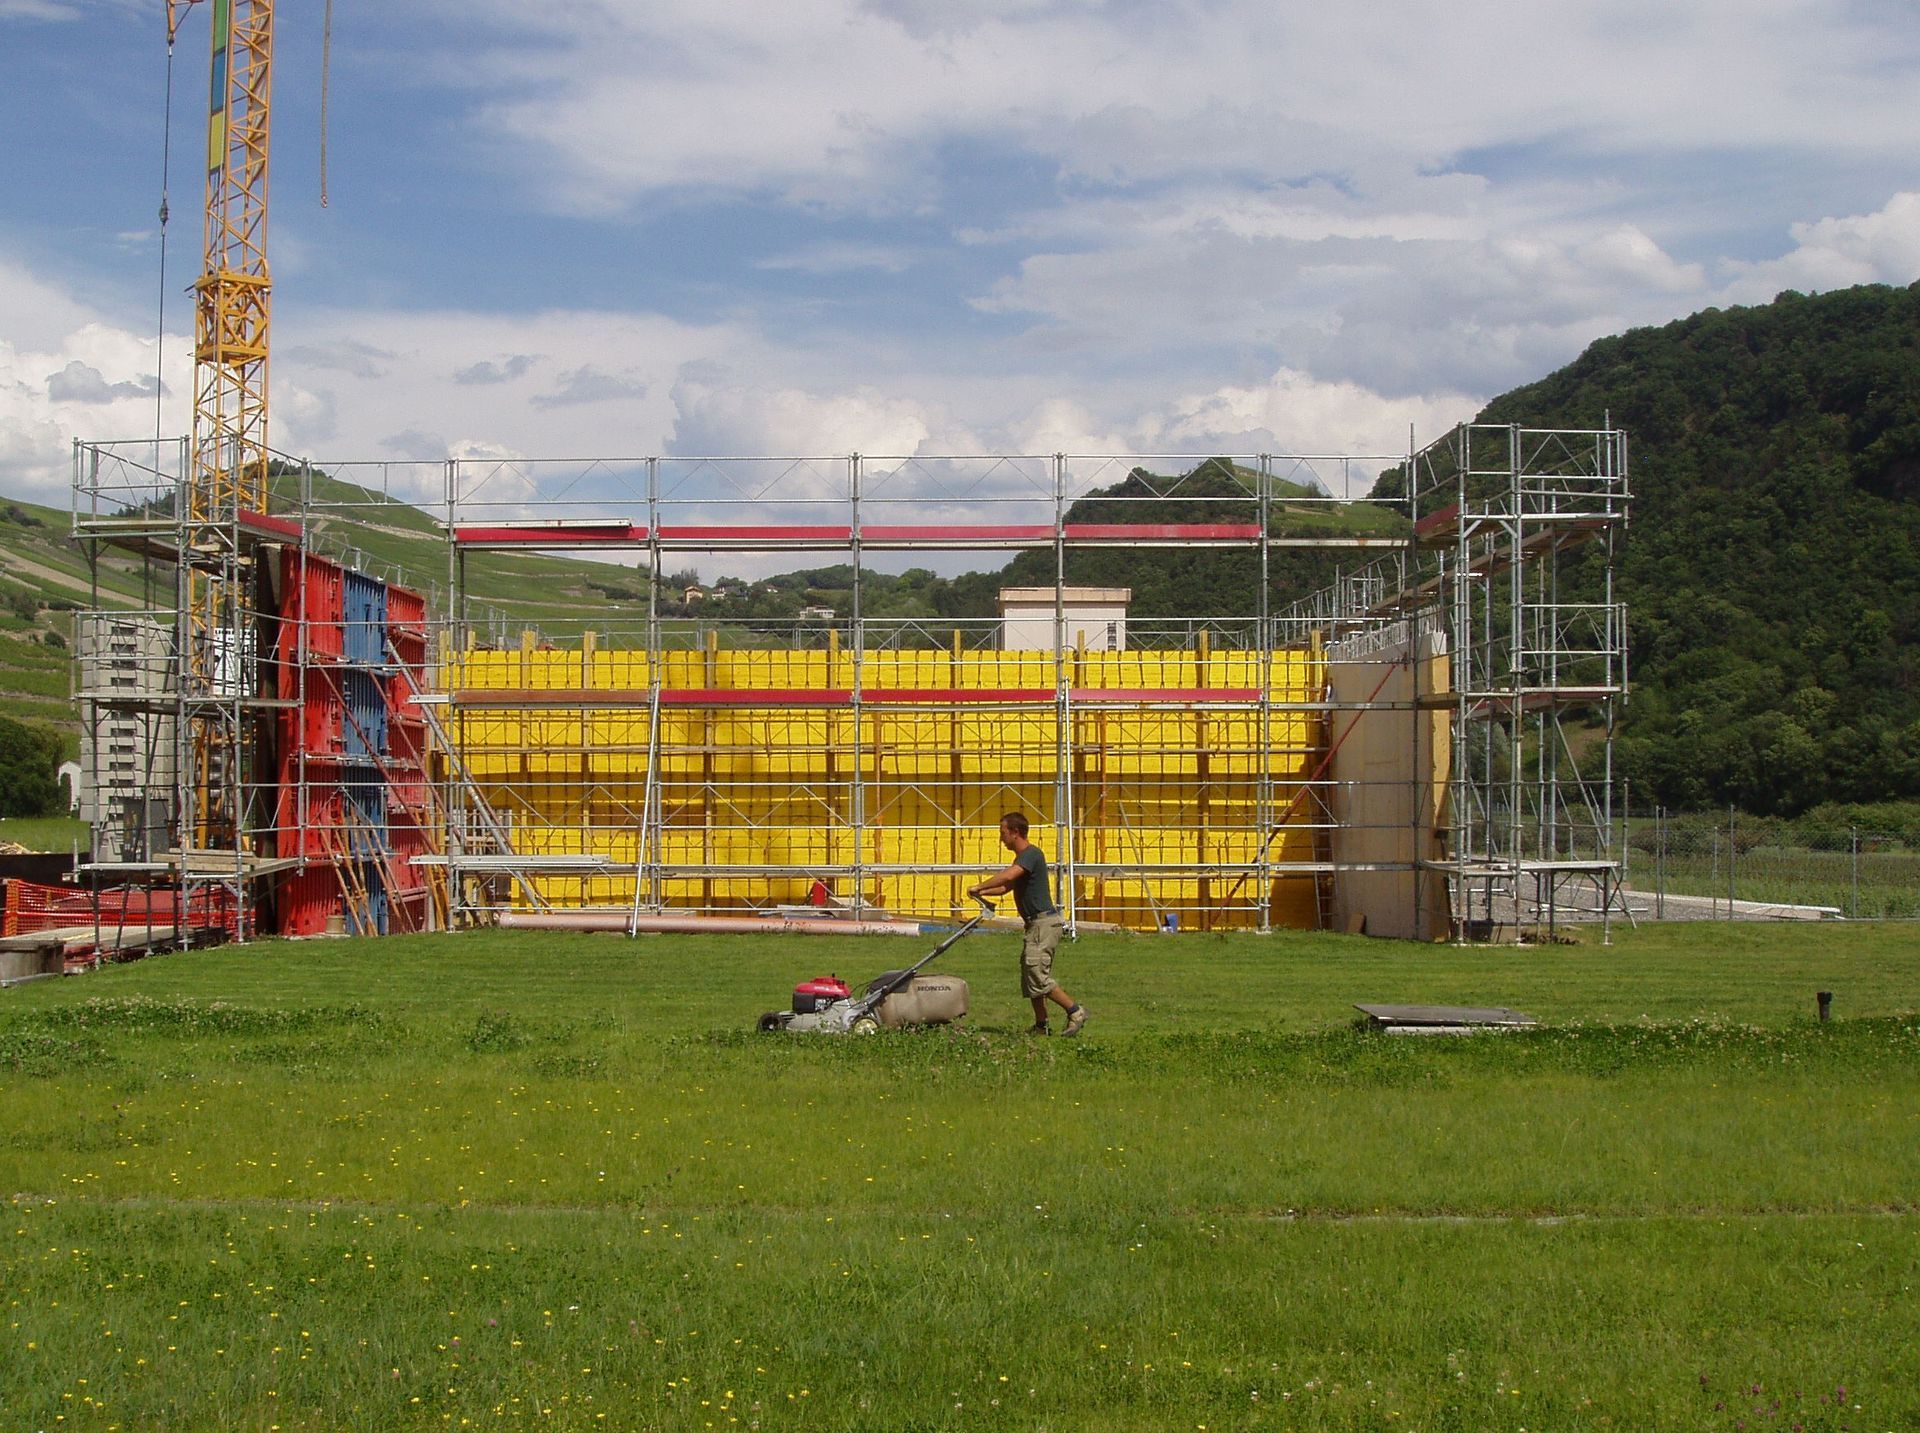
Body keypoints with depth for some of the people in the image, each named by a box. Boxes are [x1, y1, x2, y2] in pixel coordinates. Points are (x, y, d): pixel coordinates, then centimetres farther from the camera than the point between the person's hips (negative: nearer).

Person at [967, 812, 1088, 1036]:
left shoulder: (1032, 854, -14)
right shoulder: (1022, 857, 19)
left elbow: (1007, 877, -30)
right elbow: (1006, 887, 28)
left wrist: (978, 887, -20)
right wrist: (983, 892, 11)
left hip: (1044, 923, -10)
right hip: (1036, 924, 10)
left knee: (1038, 976, -12)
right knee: (1030, 978, 11)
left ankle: (1075, 1010, -4)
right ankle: (1041, 1025, 15)